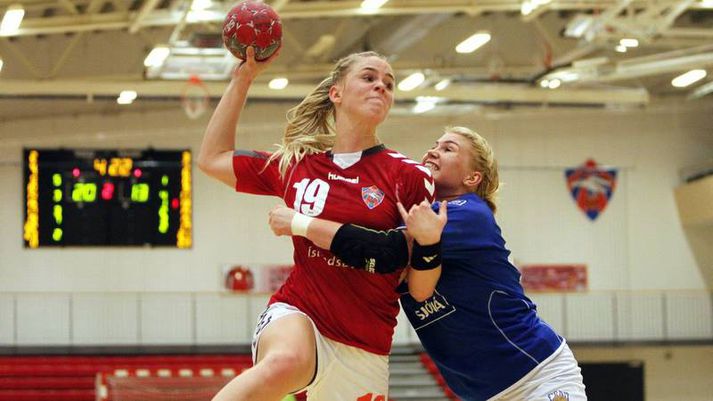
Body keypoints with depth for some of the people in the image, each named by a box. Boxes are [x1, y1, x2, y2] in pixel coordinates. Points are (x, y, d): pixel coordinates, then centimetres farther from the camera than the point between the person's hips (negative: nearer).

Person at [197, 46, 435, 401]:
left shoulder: (408, 176, -2)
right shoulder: (295, 165, 6)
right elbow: (211, 158, 19)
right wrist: (244, 77, 17)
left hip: (364, 350, 1)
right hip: (296, 318, -1)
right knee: (285, 362, -38)